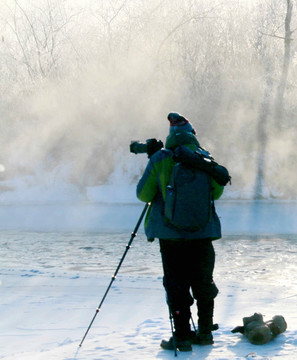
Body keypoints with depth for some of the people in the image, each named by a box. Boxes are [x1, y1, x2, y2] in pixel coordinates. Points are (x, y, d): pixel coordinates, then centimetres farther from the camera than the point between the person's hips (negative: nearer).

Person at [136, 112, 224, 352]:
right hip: (202, 233, 2)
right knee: (203, 283, 14)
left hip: (171, 234, -2)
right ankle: (205, 333, 21)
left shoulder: (159, 159, -4)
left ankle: (183, 337, 0)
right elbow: (217, 191, 11)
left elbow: (144, 194, -1)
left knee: (176, 285, 3)